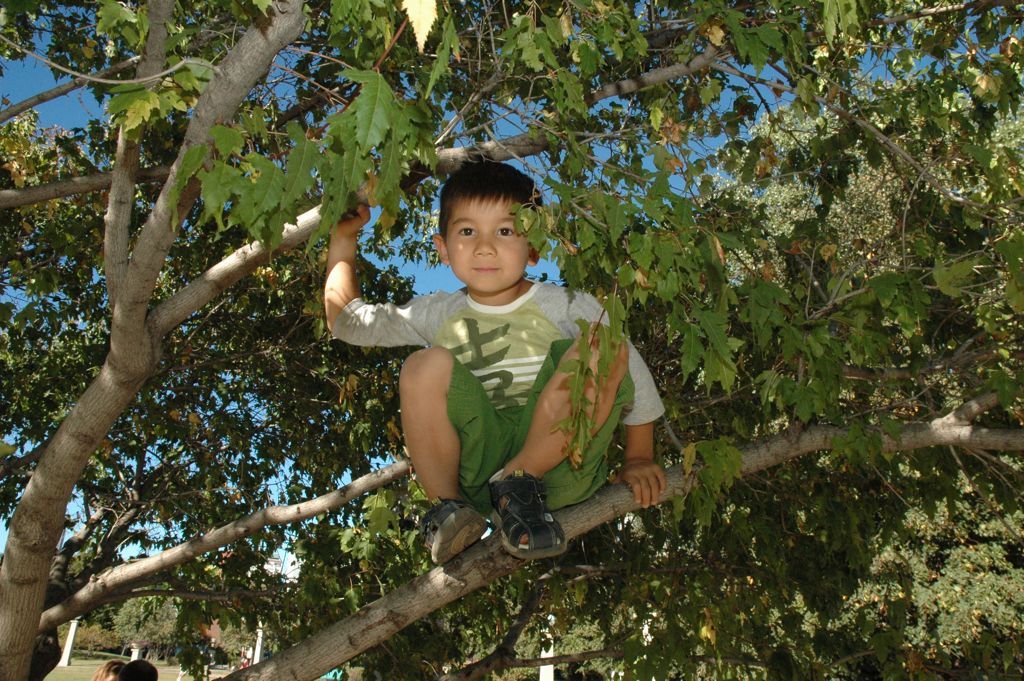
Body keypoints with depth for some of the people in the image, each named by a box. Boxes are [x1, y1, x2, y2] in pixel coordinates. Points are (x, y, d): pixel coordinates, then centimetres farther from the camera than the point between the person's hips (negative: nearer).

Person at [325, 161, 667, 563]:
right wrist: (343, 239, 13)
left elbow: (635, 376, 6)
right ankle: (447, 505, -11)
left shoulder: (567, 307, 0)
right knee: (426, 367, -21)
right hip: (476, 470, 1)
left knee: (599, 347, -22)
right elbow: (347, 321, 14)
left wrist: (638, 460, 6)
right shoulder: (440, 315, 9)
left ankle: (519, 481, -18)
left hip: (557, 468, -1)